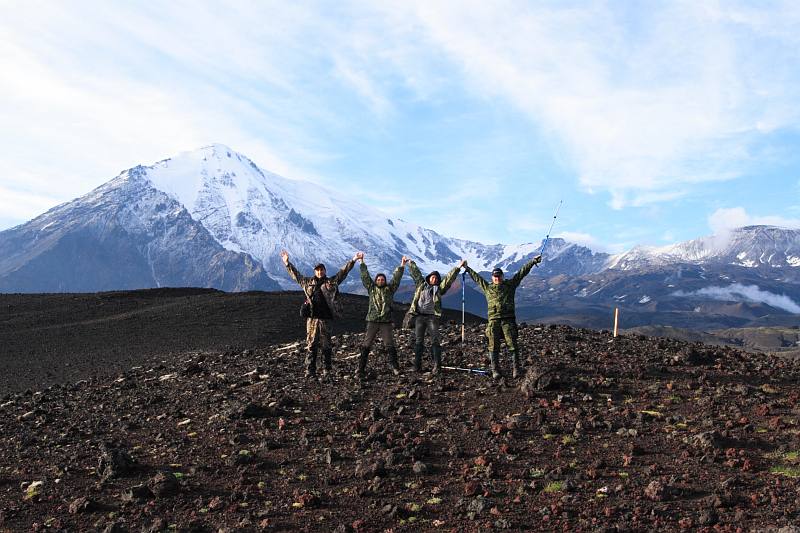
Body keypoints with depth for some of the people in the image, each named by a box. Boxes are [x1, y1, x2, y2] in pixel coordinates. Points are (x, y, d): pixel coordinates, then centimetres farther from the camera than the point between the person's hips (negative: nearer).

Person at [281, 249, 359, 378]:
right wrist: (287, 263, 22)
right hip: (312, 318, 1)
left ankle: (327, 369, 15)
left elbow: (343, 272, 6)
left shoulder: (332, 282, 8)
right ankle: (310, 370, 3)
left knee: (326, 345, 5)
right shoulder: (308, 282, 13)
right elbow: (296, 275, 21)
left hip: (325, 319, -1)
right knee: (311, 345, 0)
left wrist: (353, 260, 0)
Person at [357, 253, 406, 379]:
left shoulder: (390, 289, 9)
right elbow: (365, 276, 4)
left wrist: (402, 265, -4)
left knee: (390, 345, 3)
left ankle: (395, 366, 16)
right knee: (366, 346, -2)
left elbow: (396, 278, 3)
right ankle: (360, 369, 1)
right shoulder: (371, 288, 8)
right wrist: (362, 262, 0)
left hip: (386, 322, 1)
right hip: (372, 321, 0)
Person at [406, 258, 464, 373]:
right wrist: (410, 262, 28)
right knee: (418, 341, 3)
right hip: (419, 316, 2)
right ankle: (417, 365, 7)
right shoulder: (421, 284, 16)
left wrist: (458, 267, 0)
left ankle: (437, 366, -8)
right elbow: (415, 272, 22)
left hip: (432, 317, -2)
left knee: (435, 341, -7)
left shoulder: (439, 288, 11)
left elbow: (449, 278, 6)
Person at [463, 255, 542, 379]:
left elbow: (522, 272, 10)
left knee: (512, 345, -7)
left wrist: (533, 261, 7)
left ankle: (516, 369, -4)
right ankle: (495, 371, 3)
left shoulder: (510, 285, 13)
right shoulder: (487, 287, 16)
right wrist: (467, 268, 38)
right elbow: (476, 277, 28)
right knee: (494, 347, -1)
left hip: (508, 319, -1)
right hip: (493, 320, 1)